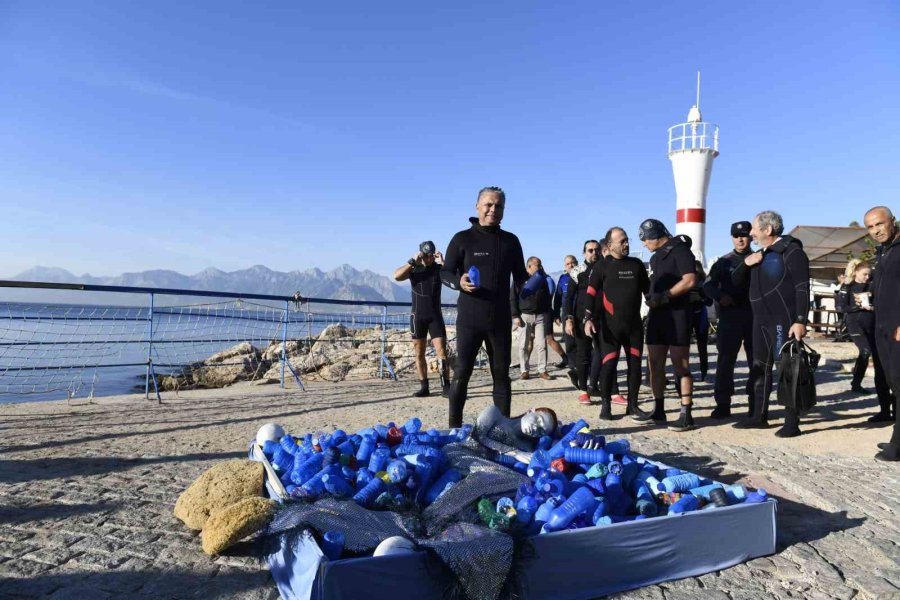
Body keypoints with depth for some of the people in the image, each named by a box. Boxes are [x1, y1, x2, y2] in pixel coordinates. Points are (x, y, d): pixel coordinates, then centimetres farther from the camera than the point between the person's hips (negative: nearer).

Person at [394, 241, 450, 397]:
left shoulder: (439, 268, 0)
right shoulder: (413, 268, 1)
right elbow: (397, 276, -17)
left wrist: (443, 262, -23)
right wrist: (413, 261, -23)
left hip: (435, 316, -1)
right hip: (418, 316, 1)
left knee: (441, 351, -9)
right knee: (419, 353, 4)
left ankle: (446, 386, -10)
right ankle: (424, 387, 11)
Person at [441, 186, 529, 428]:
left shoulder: (511, 241, 10)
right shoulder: (462, 239, 0)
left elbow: (519, 275, 16)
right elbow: (445, 272, 0)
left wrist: (529, 282, -6)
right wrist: (459, 282, -21)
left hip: (500, 319, 3)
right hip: (469, 319, -3)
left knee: (501, 373, 9)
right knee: (462, 372, -2)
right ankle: (454, 426, 6)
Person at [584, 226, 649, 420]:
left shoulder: (637, 265, 10)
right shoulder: (603, 267, -1)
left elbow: (648, 290, 17)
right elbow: (591, 294, -6)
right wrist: (589, 319, -16)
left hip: (634, 324, 4)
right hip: (611, 325, -4)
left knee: (635, 364, 6)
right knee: (608, 365, -5)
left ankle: (632, 404, 17)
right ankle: (605, 405, 5)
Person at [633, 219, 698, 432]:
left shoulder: (679, 250, -8)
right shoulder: (656, 256, 19)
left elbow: (690, 280, -18)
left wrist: (665, 296, -19)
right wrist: (651, 297, 2)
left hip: (676, 314, -9)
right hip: (657, 314, 9)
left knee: (680, 365, -6)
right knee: (655, 364, 9)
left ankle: (686, 414, -2)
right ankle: (658, 410, 18)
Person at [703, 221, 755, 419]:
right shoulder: (724, 262, 9)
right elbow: (708, 285, 3)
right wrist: (720, 296, -15)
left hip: (755, 317, 1)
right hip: (730, 316, -1)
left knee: (757, 361, 6)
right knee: (726, 361, -2)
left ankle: (756, 404, 16)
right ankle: (723, 404, 2)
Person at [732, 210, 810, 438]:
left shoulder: (791, 251, -8)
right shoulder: (759, 254, 18)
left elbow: (802, 288, -15)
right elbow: (736, 281, 17)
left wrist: (801, 320, -22)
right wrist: (745, 263, -2)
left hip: (783, 321, -9)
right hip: (761, 321, 9)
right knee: (760, 368, 12)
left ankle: (792, 423, -1)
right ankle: (759, 416, 20)